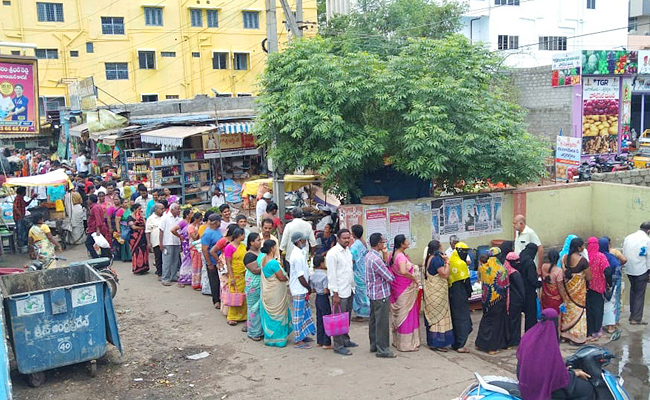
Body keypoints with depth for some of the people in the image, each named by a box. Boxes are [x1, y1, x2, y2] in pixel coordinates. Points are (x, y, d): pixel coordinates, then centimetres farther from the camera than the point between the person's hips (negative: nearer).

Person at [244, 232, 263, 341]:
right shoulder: (249, 256, -15)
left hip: (263, 284, 8)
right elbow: (255, 270, -22)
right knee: (255, 307, 0)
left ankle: (262, 330, 22)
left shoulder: (261, 252, 10)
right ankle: (253, 333, 10)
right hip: (254, 285, -8)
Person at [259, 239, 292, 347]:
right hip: (275, 293, -8)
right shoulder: (273, 263, -25)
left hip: (267, 292, 8)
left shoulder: (262, 259, 0)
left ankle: (269, 337, 28)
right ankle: (278, 339, 13)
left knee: (268, 314, 18)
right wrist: (288, 277, 2)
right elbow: (281, 278, -19)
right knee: (277, 315, 4)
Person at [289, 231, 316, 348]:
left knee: (305, 312, 18)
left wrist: (308, 287, 15)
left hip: (302, 290, 10)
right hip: (299, 290, -10)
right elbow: (300, 276, -22)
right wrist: (309, 287, -11)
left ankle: (303, 335, 30)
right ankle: (298, 341, 5)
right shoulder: (298, 256, -22)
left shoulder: (298, 254, 10)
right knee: (299, 314, -2)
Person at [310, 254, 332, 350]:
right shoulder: (324, 275, -19)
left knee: (319, 320, 15)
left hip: (317, 298, 8)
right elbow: (326, 290, -21)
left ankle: (319, 341, 22)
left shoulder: (312, 276, 4)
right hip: (324, 298, -8)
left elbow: (312, 290, 8)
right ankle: (326, 343, 3)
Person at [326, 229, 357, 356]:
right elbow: (331, 275, -16)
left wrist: (353, 286, 15)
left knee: (347, 318, 17)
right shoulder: (332, 253, -15)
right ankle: (338, 346, 5)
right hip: (340, 292, -8)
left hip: (349, 290, 8)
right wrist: (335, 294, -17)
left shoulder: (348, 250, 10)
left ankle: (345, 340, 30)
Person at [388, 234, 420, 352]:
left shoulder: (393, 254, 7)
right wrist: (415, 279, -25)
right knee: (406, 315, 0)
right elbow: (403, 271, -37)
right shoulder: (401, 256, -22)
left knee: (399, 315, 18)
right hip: (405, 289, -9)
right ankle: (406, 344, 8)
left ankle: (397, 340, 28)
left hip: (396, 288, 9)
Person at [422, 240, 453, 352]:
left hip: (430, 291, 10)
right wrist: (447, 262, -12)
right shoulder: (437, 259, -19)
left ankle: (431, 341, 23)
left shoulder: (428, 258, 10)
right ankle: (437, 343, 1)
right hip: (437, 292, -9)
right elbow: (445, 274, -22)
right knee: (439, 315, -3)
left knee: (432, 316, 15)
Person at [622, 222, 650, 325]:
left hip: (629, 270, 5)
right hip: (641, 270, -5)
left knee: (633, 291, 20)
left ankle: (633, 314, 29)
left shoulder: (628, 238, 2)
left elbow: (624, 254, 6)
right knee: (640, 294, 5)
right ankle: (636, 318, 9)